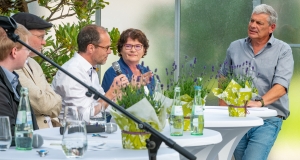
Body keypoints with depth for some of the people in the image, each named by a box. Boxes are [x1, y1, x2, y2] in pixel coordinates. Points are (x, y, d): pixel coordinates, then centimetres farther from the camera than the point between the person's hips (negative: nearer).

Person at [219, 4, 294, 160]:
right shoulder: (235, 47, 10)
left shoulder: (283, 50, -2)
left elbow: (281, 86, -14)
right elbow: (223, 78, 21)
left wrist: (259, 102, -31)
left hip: (268, 119, -4)